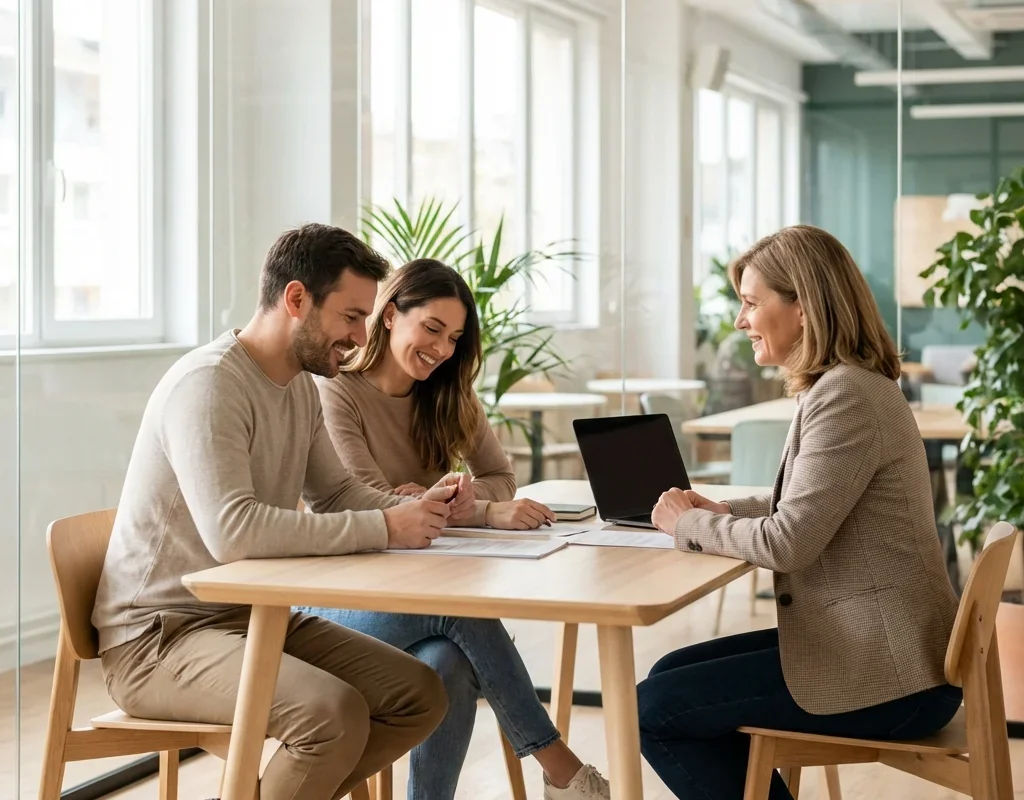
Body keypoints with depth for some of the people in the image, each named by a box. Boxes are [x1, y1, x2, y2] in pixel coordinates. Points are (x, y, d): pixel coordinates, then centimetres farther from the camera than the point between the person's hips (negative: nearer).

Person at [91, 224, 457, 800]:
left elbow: (336, 492, 17)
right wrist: (384, 528, -29)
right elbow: (233, 531, -32)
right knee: (336, 712, -30)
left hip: (255, 616, 9)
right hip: (159, 637, -9)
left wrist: (417, 511, -5)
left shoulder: (301, 386, 10)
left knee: (422, 696, -4)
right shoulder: (208, 383, -20)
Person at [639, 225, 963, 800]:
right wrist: (724, 512, 7)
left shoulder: (846, 396, -19)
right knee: (674, 674, 15)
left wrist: (690, 524, -7)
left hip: (885, 676, -10)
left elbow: (788, 542, -22)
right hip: (871, 644, 10)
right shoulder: (841, 386, 14)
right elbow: (808, 509, 22)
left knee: (653, 709, -5)